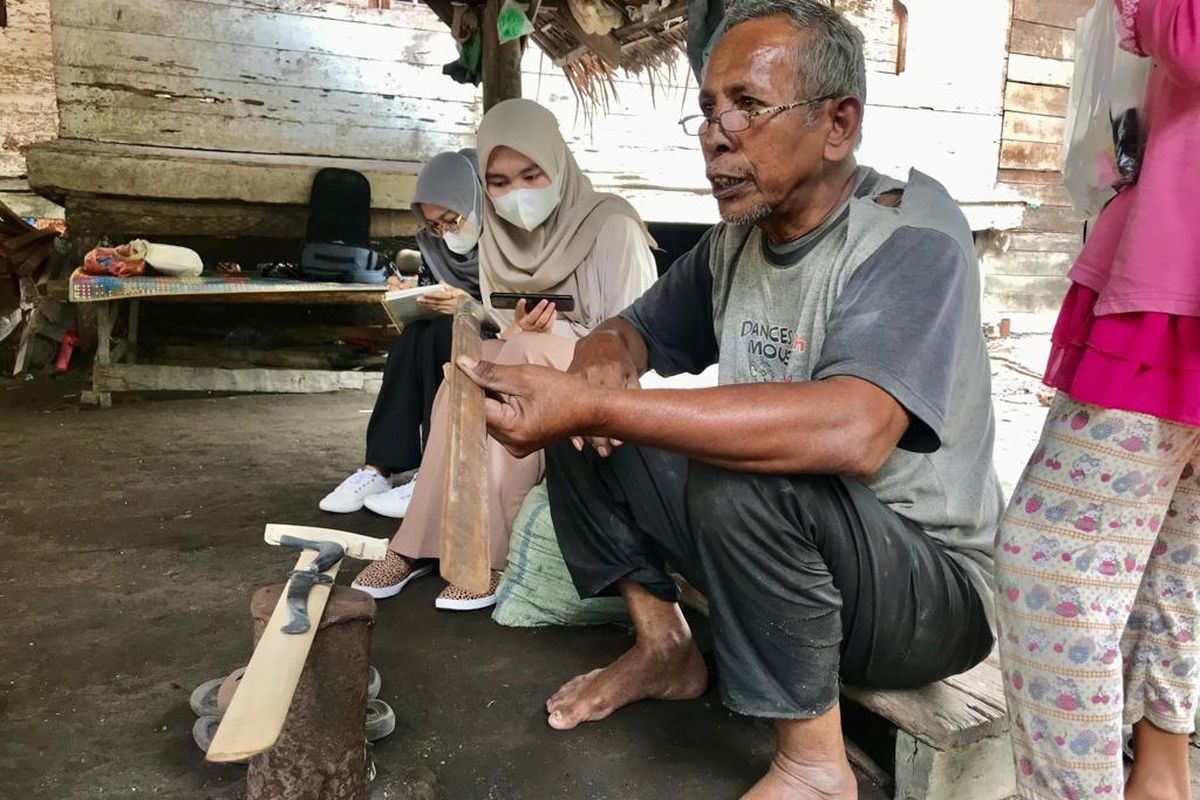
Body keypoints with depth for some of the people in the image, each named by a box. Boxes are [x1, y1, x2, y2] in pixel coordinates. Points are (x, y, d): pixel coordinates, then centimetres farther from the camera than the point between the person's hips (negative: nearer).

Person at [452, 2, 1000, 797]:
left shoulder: (912, 234, -22)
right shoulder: (735, 241, 0)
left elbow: (851, 432, -39)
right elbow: (631, 330, 12)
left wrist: (595, 406, -42)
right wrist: (601, 369, -14)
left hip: (929, 583, -6)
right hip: (787, 548, 7)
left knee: (739, 484, -36)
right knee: (577, 435, 1)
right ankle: (665, 647, 13)